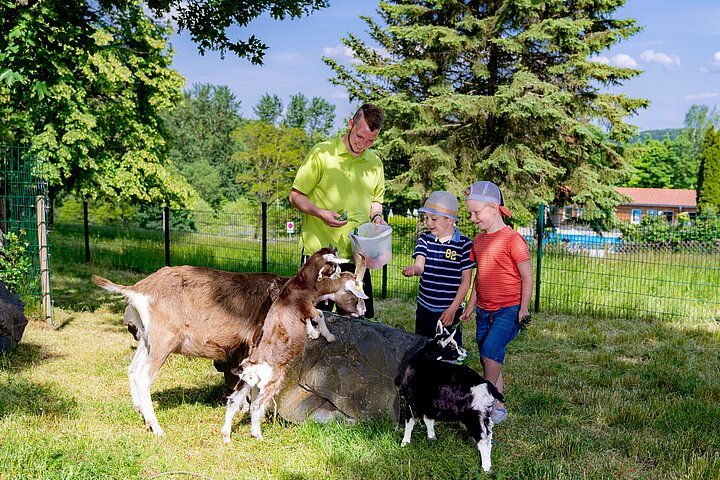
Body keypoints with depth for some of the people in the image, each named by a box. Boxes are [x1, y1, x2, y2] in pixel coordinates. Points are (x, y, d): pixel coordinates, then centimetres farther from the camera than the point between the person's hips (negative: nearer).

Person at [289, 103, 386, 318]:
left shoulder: (375, 163, 13)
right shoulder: (321, 153, -4)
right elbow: (296, 196, -2)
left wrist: (377, 216, 5)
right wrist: (321, 213, -19)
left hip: (356, 255, 5)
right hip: (319, 252, -4)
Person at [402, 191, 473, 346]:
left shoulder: (464, 244, -8)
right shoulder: (425, 239, 4)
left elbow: (466, 281, -5)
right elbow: (420, 266, -9)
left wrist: (453, 309, -10)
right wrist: (412, 269, -34)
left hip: (450, 312, -4)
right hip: (424, 309, 4)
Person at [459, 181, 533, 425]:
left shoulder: (512, 239, -12)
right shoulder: (479, 240, 11)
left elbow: (527, 277, -10)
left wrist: (523, 310, -12)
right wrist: (470, 307, 19)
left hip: (509, 310, -8)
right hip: (485, 310, 8)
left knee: (490, 353, -20)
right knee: (490, 360, 9)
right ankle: (498, 408, 19)